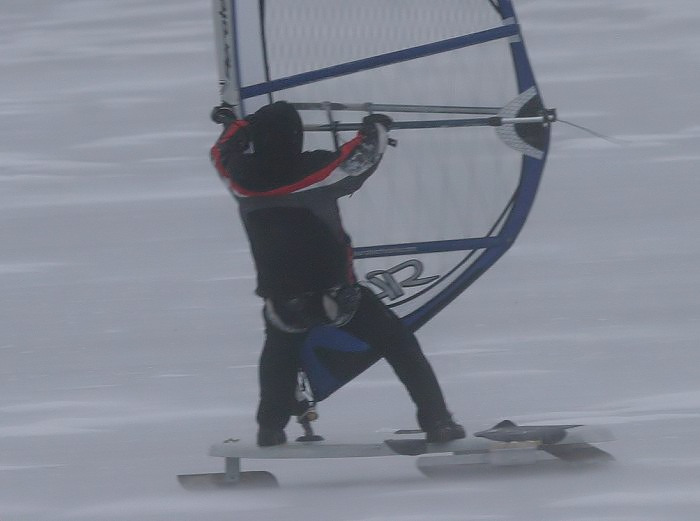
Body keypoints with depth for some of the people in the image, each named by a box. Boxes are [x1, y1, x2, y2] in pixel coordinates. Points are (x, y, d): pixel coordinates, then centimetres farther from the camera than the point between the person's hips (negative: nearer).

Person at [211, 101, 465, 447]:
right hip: (336, 293, -4)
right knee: (399, 345, 10)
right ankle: (436, 421, 4)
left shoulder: (241, 176, -9)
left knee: (280, 352, 35)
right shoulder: (316, 172, -19)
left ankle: (270, 428, 35)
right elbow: (360, 157, -2)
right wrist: (376, 127, 19)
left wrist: (237, 123, 35)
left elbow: (225, 149, 14)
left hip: (281, 298, 4)